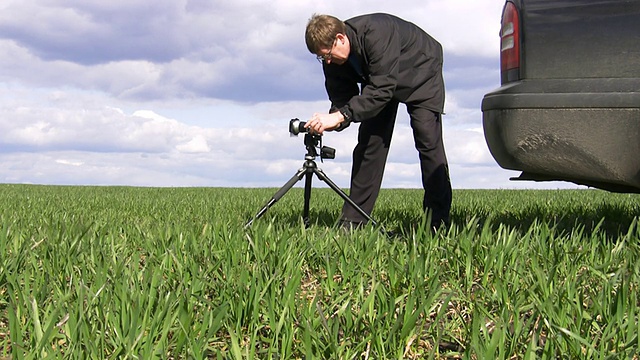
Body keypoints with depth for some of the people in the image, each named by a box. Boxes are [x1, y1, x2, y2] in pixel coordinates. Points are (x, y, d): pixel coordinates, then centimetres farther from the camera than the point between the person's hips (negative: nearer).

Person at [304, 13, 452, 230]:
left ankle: (439, 221, -11)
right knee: (369, 141, -5)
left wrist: (341, 116, -51)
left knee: (428, 139, -16)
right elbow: (342, 100, -15)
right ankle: (352, 221, -4)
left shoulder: (376, 33, -41)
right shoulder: (333, 61, -19)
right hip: (379, 83, 6)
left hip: (421, 71, -6)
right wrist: (330, 121, -38)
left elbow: (382, 89, -45)